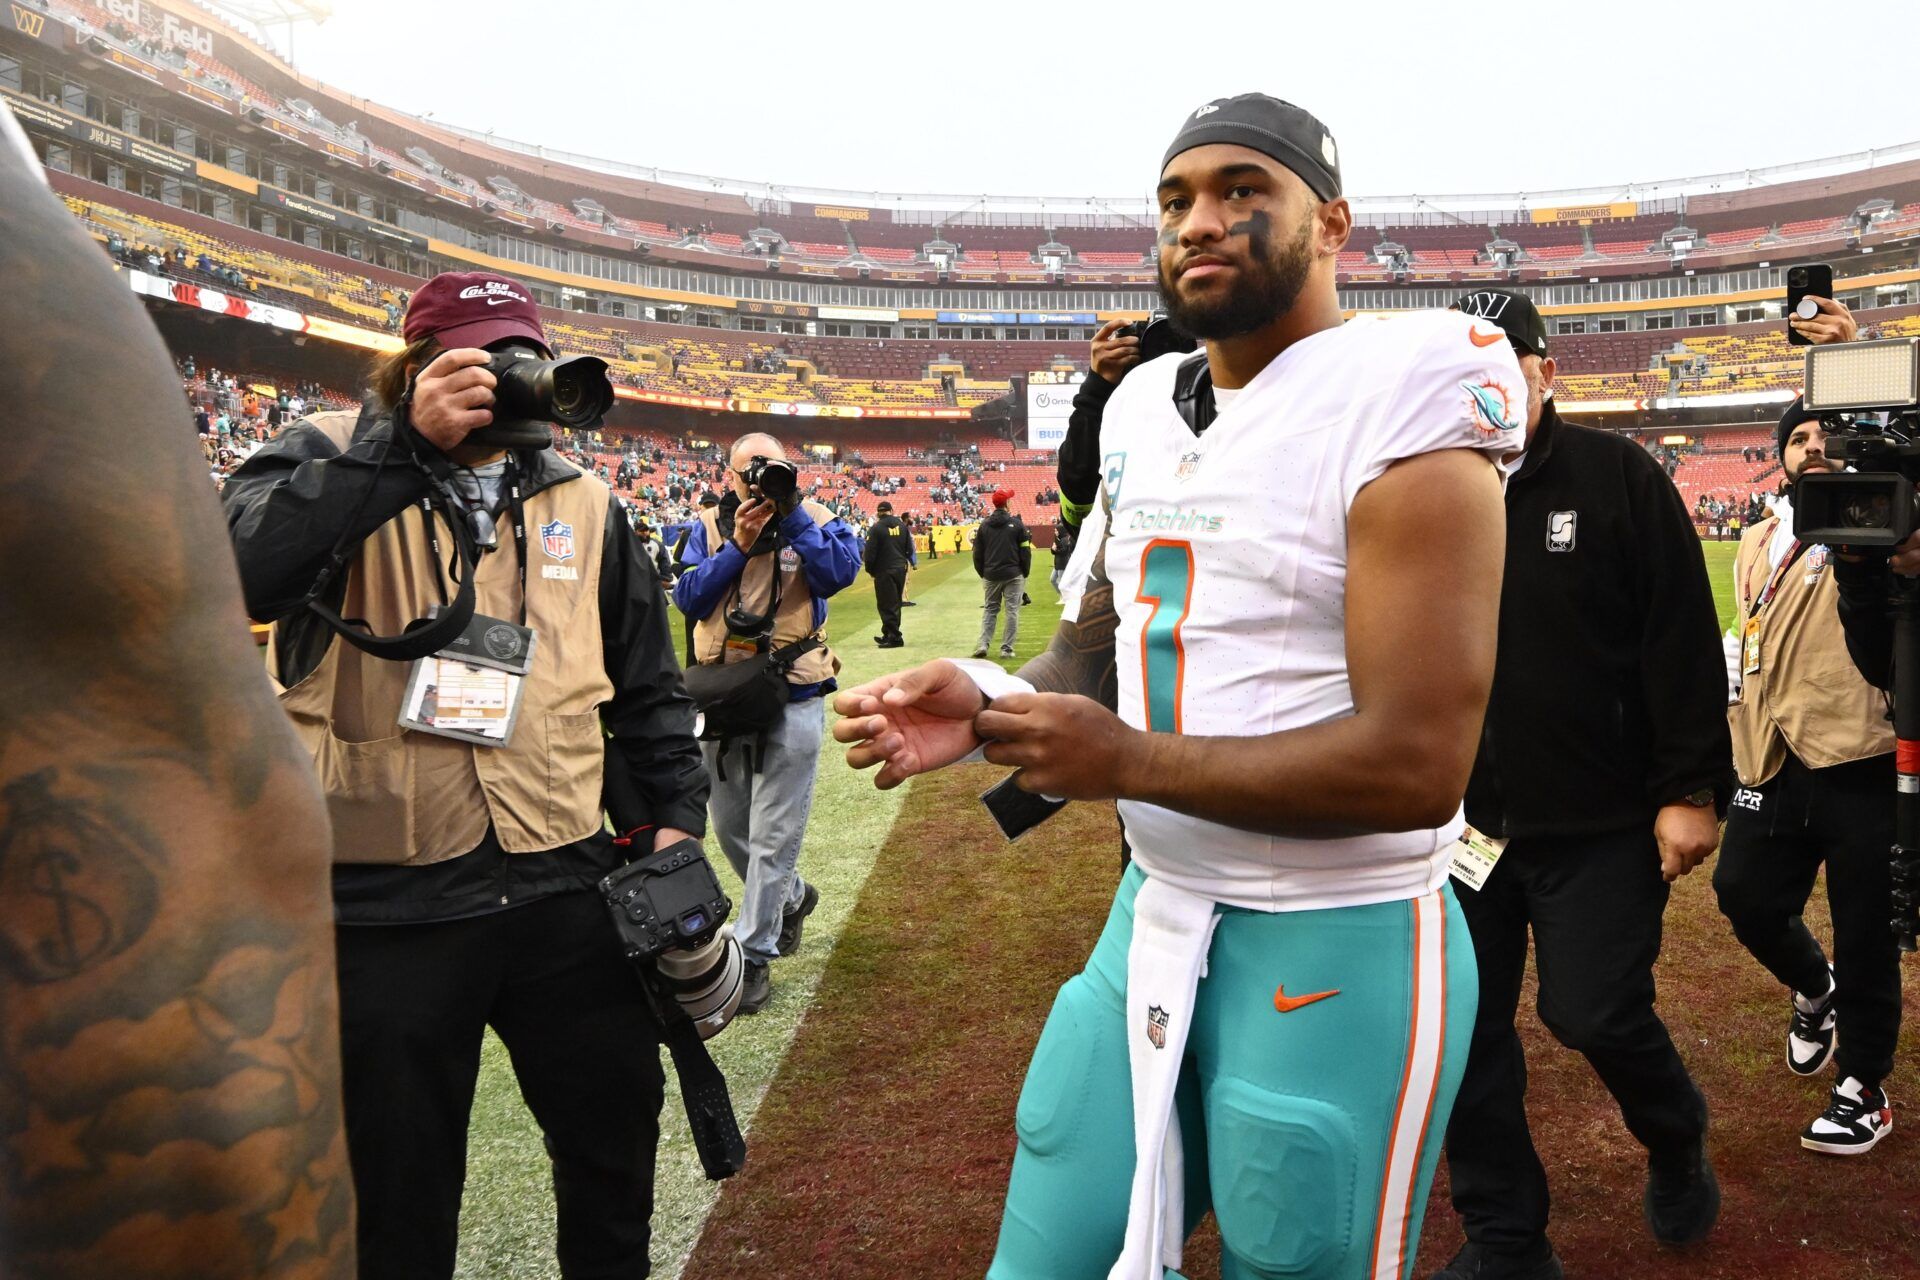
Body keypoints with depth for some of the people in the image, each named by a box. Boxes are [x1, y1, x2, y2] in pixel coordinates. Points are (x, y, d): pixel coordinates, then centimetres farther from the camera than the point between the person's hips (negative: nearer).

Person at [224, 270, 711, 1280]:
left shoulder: (581, 502, 9)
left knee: (615, 1139, 19)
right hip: (387, 900, -3)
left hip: (567, 883, 4)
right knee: (399, 1189, 14)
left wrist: (673, 810, 7)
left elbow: (645, 680, 14)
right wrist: (403, 442, -25)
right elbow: (242, 572, -24)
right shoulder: (328, 461, -2)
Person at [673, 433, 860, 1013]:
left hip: (792, 698, -4)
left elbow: (839, 573, -20)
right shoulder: (710, 525, 4)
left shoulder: (812, 519, -2)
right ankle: (792, 897, 43)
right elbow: (688, 598, -7)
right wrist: (738, 546, -16)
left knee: (773, 836, -1)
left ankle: (754, 955, 10)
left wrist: (793, 512, -20)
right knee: (731, 828, 17)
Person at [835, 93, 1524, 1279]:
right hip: (1153, 915, 7)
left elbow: (1414, 766, -22)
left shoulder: (1402, 409, -16)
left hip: (1339, 953, -6)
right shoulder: (1148, 409, 7)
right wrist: (988, 704, -6)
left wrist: (1128, 760, -17)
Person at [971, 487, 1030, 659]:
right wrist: (1025, 573, 7)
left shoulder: (984, 525, 4)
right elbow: (1025, 552, -3)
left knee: (989, 609, 12)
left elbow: (977, 554, 7)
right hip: (1013, 575, -3)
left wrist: (982, 574, 17)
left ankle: (983, 644, -1)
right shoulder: (1016, 523, -4)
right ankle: (1007, 648, 1)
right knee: (1012, 611, 3)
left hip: (991, 575, 3)